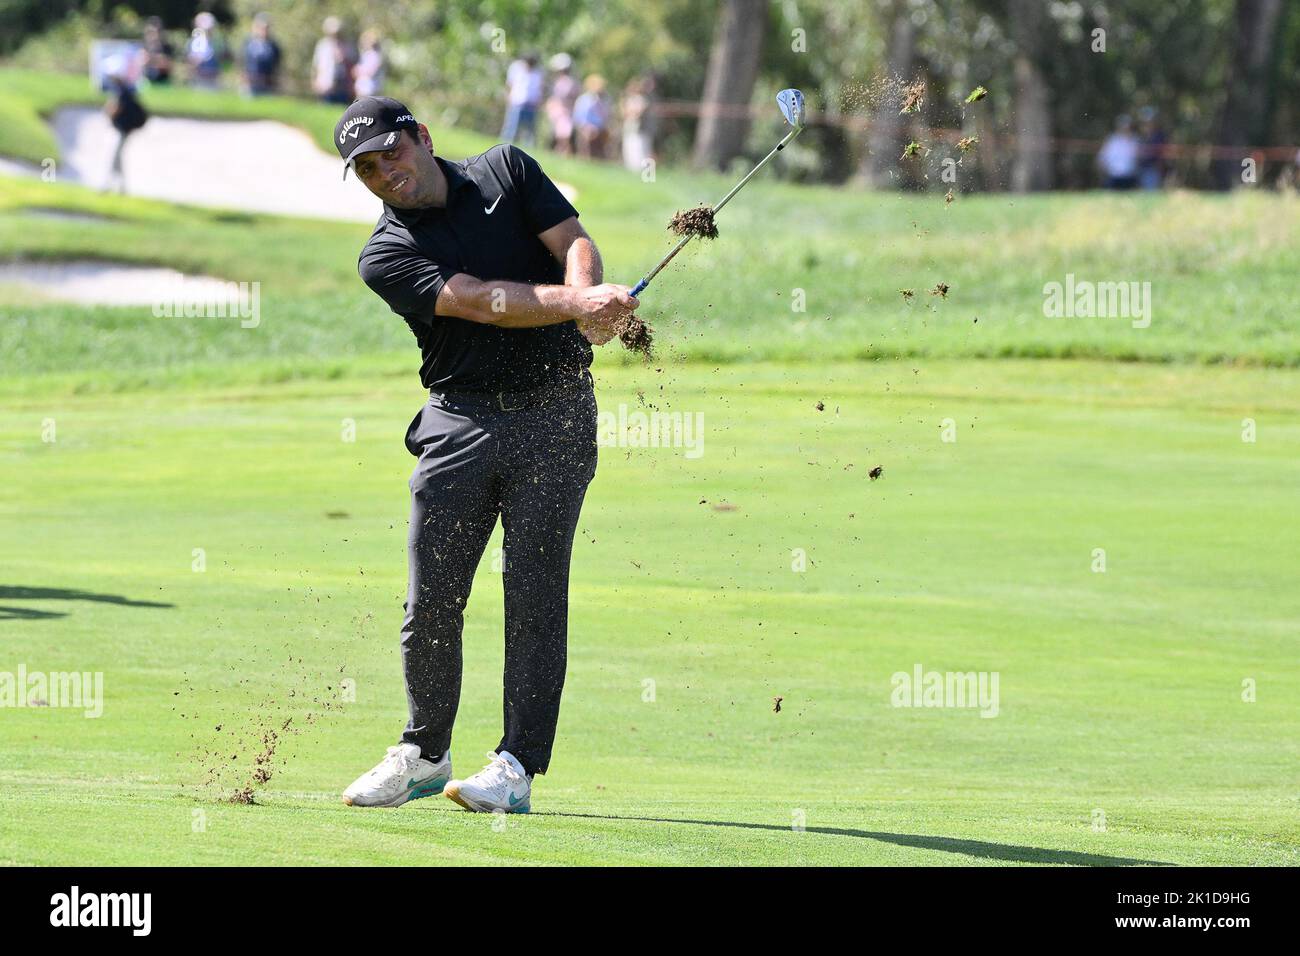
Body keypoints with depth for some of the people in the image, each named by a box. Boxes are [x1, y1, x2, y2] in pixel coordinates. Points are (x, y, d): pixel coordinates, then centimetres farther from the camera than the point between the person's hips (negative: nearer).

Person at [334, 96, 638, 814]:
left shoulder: (508, 171, 8)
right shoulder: (385, 255, -1)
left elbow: (572, 241, -2)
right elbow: (478, 300, -15)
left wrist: (590, 302, -25)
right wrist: (577, 303, -28)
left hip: (555, 412, 0)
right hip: (459, 424, 0)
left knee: (535, 592, -5)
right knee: (430, 601, -1)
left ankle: (518, 767, -3)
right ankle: (425, 754, 18)